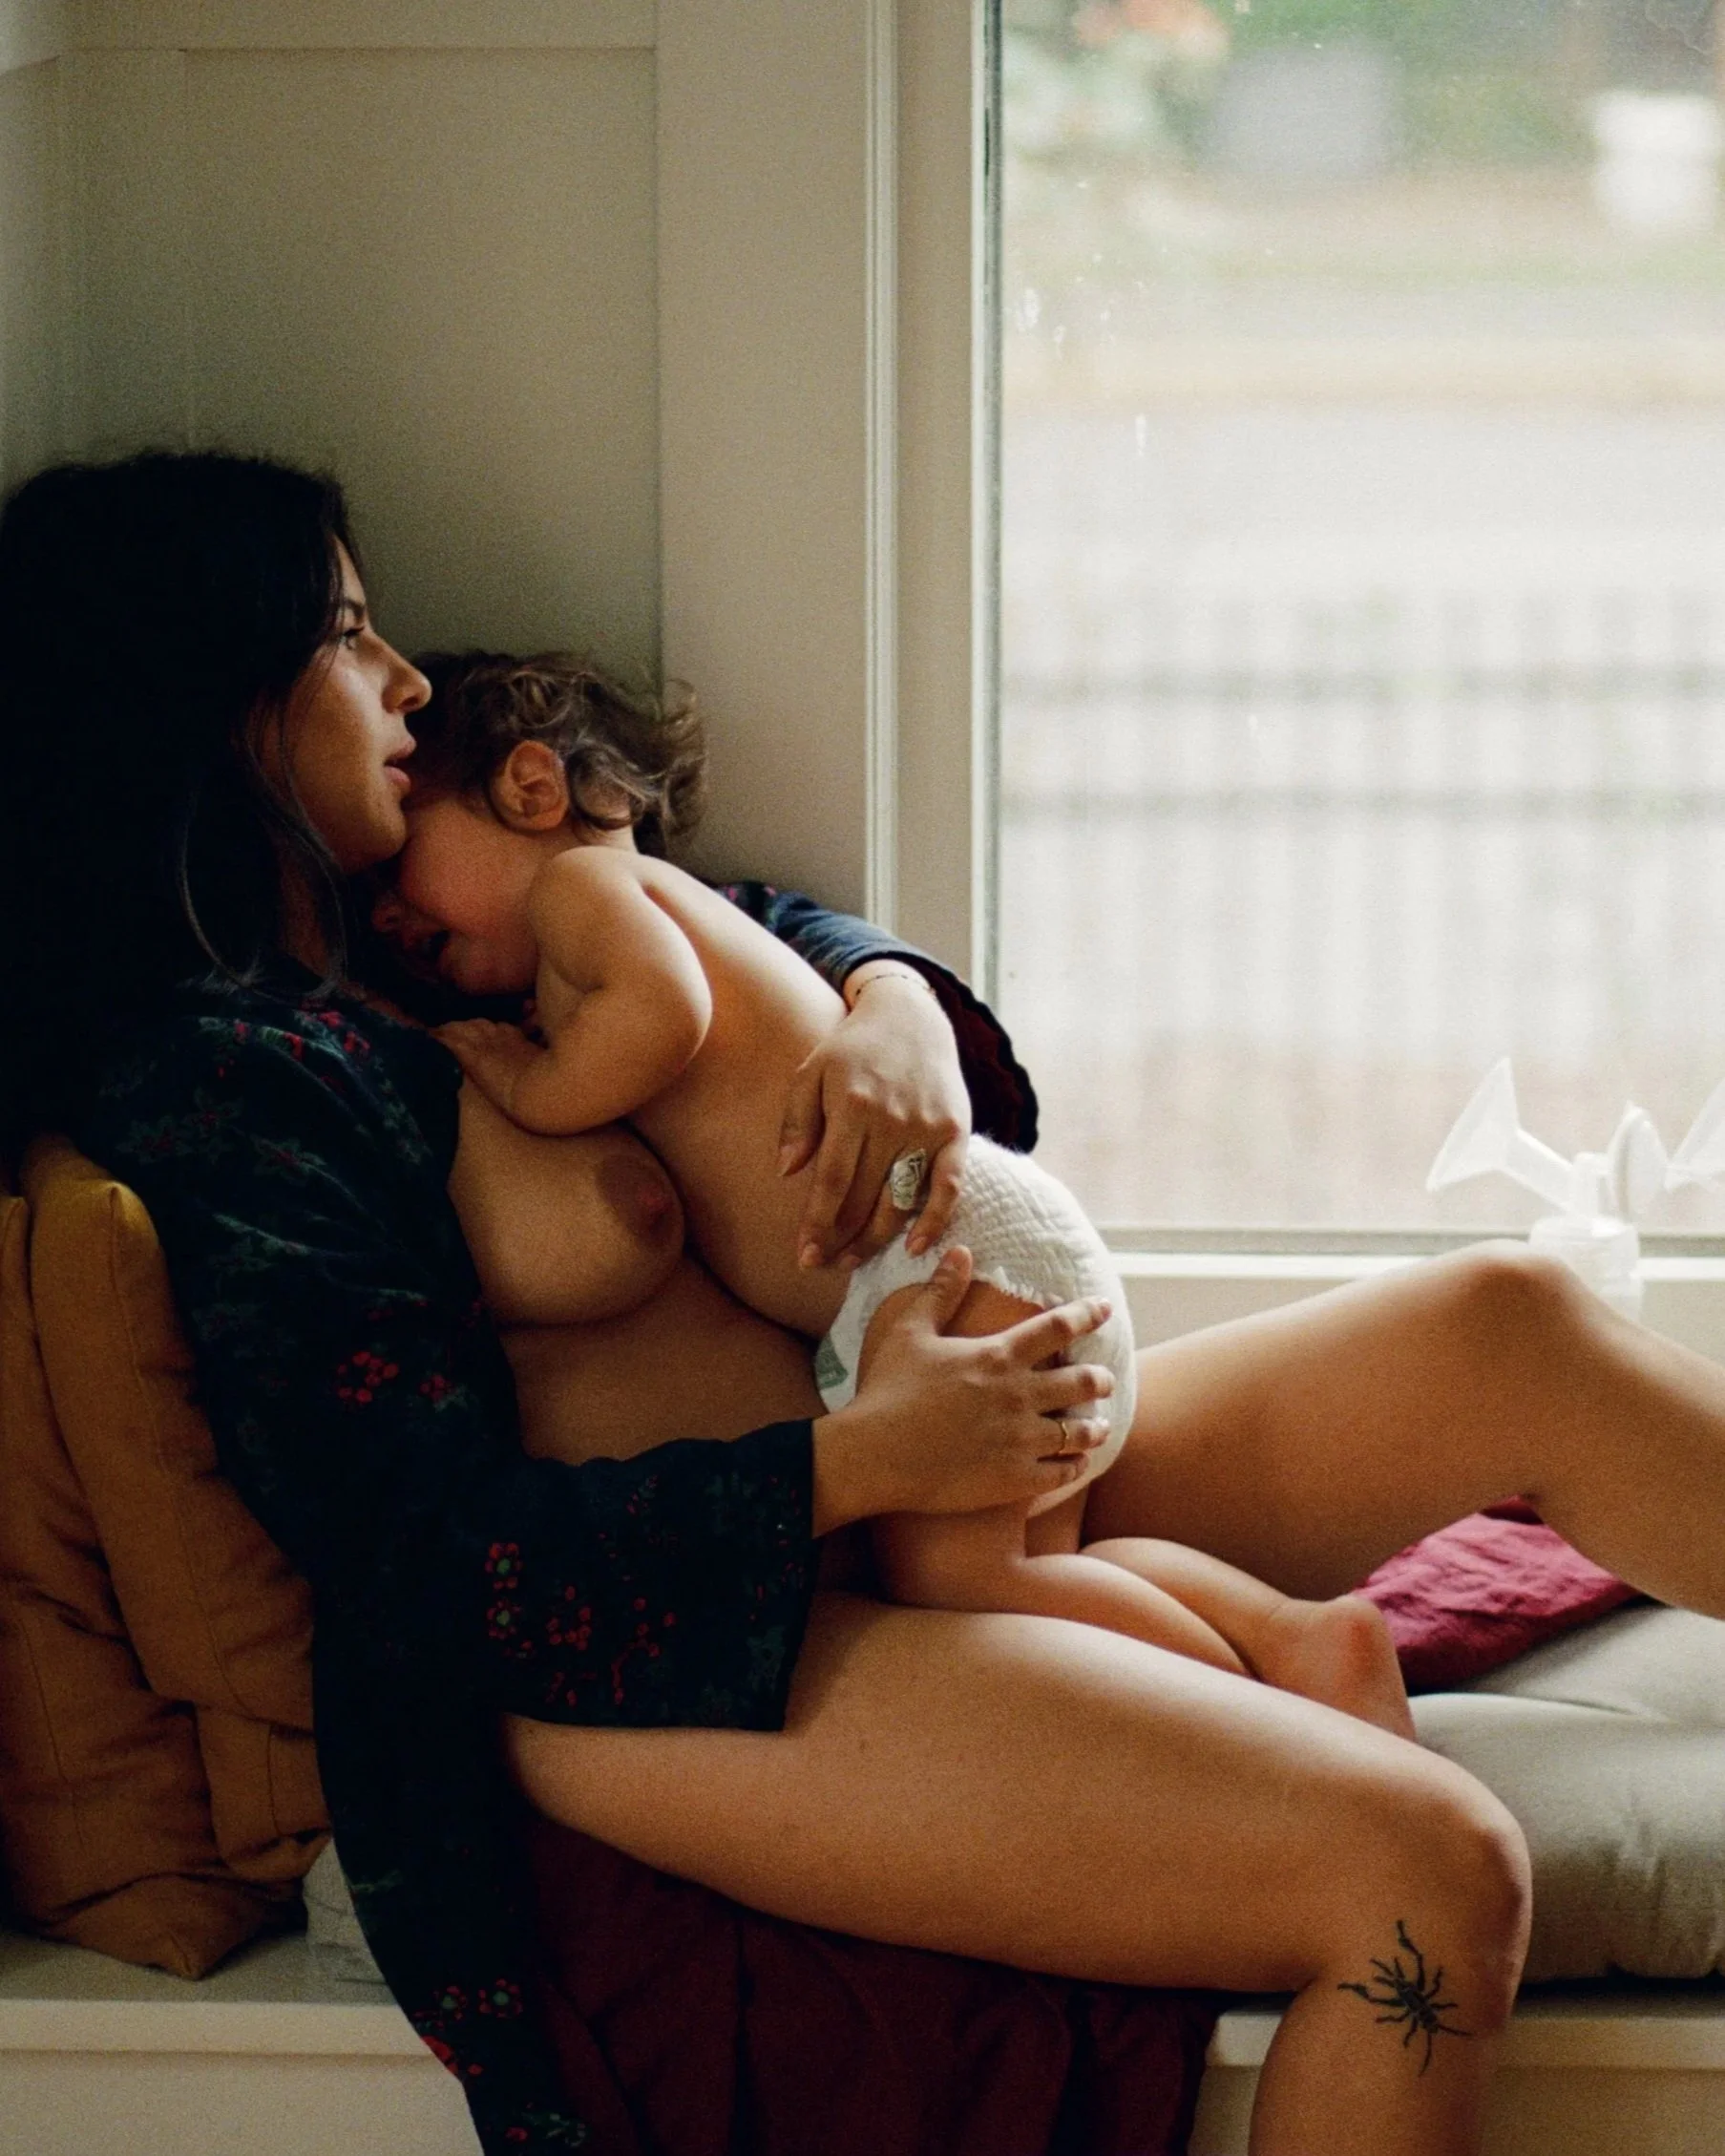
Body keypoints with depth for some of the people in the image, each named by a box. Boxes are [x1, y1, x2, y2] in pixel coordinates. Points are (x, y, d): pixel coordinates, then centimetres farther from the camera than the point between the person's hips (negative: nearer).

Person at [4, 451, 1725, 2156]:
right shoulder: (205, 1089, -11)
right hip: (646, 1663, -10)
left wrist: (897, 1010, 3)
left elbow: (772, 933, 28)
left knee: (1506, 1328, -3)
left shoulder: (409, 951, 17)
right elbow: (448, 1557, -18)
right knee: (1423, 1877, -25)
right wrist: (867, 1458, -20)